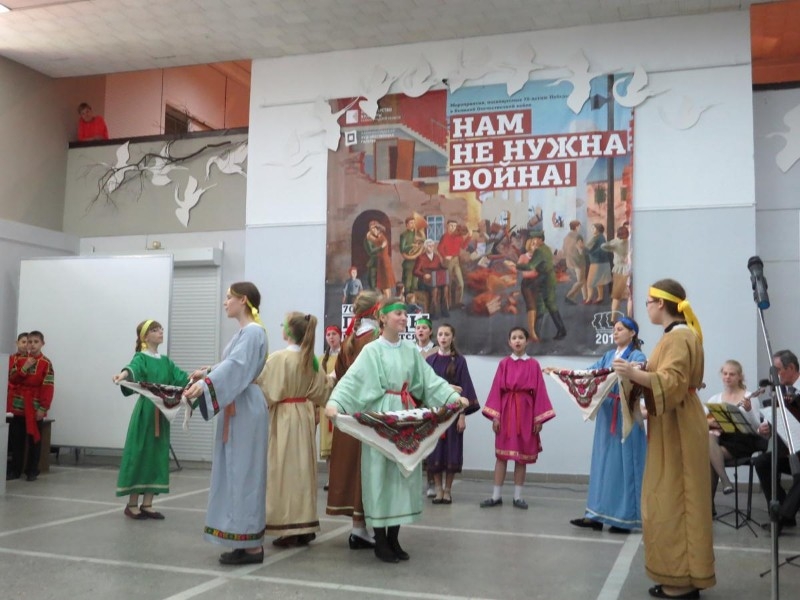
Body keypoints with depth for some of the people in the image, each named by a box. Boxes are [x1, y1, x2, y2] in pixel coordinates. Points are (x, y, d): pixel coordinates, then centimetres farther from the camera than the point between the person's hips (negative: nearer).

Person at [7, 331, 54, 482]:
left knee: (34, 440, 1)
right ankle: (15, 470, 16)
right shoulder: (20, 361, 9)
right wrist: (23, 369, -13)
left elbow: (48, 387, -10)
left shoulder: (46, 363, -6)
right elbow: (12, 379, 2)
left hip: (35, 407, -4)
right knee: (16, 439, 7)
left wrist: (43, 408, -15)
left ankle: (32, 471, 9)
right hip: (19, 406, 4)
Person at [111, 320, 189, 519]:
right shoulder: (141, 358, -5)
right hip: (145, 412, -6)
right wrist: (123, 374, -50)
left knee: (157, 455, 7)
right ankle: (132, 504, 6)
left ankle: (147, 504, 14)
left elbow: (182, 378, 5)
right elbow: (133, 368, -28)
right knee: (140, 454, -3)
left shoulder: (165, 361, 15)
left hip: (162, 413, 6)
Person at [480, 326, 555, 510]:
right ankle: (496, 496, 11)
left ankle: (518, 497, 15)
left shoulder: (533, 364, 0)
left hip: (525, 412, 0)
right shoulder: (504, 364, 2)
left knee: (522, 455, 5)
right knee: (501, 454, 5)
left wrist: (539, 418, -4)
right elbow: (497, 390, 0)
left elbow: (539, 392, -1)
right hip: (506, 411, 1)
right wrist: (495, 416, -5)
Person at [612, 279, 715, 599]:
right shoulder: (678, 335, 16)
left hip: (677, 428, -11)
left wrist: (636, 374, -34)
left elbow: (673, 382, -26)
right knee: (671, 502, 13)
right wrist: (640, 373, 12)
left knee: (673, 502, -6)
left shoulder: (677, 337, -16)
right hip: (672, 426, 11)